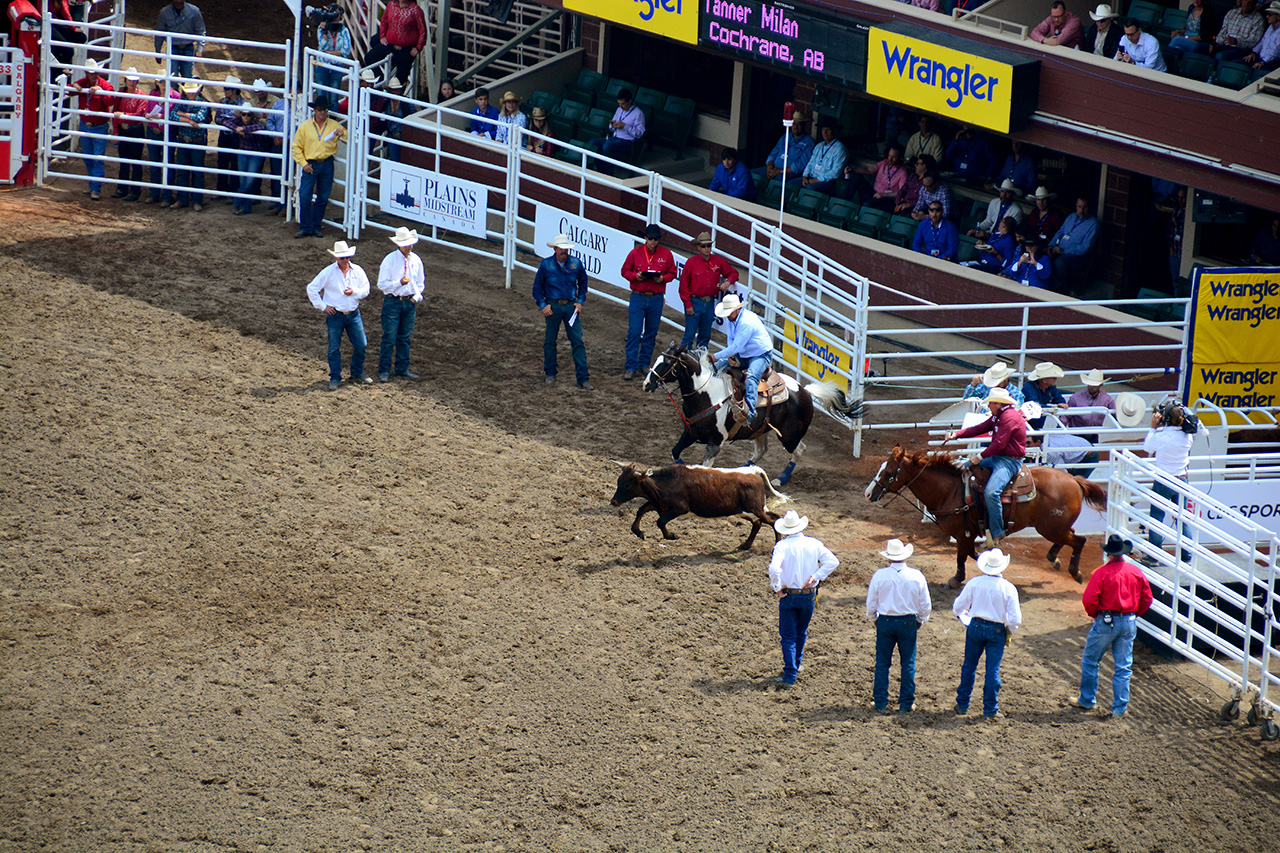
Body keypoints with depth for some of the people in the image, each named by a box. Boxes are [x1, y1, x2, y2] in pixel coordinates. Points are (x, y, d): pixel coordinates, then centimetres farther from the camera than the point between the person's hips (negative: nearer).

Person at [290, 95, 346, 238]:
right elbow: (296, 147, 7)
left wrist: (342, 134, -13)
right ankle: (305, 228, -4)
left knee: (323, 198, 6)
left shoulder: (334, 125, 7)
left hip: (327, 166, 2)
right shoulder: (305, 126, 4)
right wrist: (303, 163, -4)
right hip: (310, 165, -2)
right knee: (305, 196, -11)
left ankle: (316, 227, 17)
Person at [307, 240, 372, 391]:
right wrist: (322, 306, -5)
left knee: (361, 345, 3)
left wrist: (354, 291, -14)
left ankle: (357, 374, 22)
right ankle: (335, 379, 11)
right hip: (335, 315, -3)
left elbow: (366, 290, 6)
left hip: (354, 314, 3)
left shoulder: (357, 271, 4)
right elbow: (311, 288, -2)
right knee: (334, 348, 1)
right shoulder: (328, 272, -4)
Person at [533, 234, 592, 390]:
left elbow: (583, 283, 16)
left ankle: (583, 379, -3)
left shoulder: (576, 263, 2)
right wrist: (542, 305, -4)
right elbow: (537, 286, 6)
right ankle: (550, 374, 24)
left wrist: (580, 301, 5)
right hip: (553, 306, -1)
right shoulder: (546, 264, -2)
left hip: (571, 306, 1)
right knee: (550, 341, 8)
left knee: (578, 341, -4)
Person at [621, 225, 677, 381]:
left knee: (651, 333, 9)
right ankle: (630, 367, -5)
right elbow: (625, 271, 6)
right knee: (634, 332, -7)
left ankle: (644, 364, 22)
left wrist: (663, 278, -11)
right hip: (638, 297, -2)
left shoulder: (666, 254, 3)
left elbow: (672, 273, 10)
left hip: (656, 299, 2)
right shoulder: (635, 253, 0)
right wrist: (635, 276, -14)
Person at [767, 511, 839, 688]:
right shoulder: (813, 544, -2)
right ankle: (796, 665, 40)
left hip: (789, 596, -4)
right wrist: (816, 577, -5)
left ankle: (790, 676, -6)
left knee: (788, 636, 1)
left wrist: (777, 588, -13)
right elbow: (832, 561, -6)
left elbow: (774, 569, -27)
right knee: (801, 633, 23)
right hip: (809, 596, 4)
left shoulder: (782, 545, -13)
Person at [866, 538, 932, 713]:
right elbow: (926, 605, 0)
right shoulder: (917, 576, -8)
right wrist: (920, 621, 16)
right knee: (908, 664, 9)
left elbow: (871, 602, -2)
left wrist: (873, 618, 16)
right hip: (908, 622, 0)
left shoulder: (880, 575, -11)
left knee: (882, 663, 10)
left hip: (885, 621, 0)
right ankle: (906, 704, 11)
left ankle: (880, 702, 14)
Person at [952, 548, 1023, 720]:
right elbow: (1015, 619, -11)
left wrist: (965, 619, 21)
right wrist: (1010, 633, 9)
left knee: (969, 666, 15)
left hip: (975, 627, 1)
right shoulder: (1008, 588, -11)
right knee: (993, 670, 6)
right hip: (997, 630, -1)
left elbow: (958, 607, -1)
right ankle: (990, 709, 9)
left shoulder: (974, 583, -7)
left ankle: (962, 705, 21)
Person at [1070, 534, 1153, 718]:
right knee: (1123, 667, 10)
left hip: (1106, 622, -4)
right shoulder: (1137, 572, 1)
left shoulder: (1101, 572, -13)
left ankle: (1087, 700, 21)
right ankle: (1120, 707, 11)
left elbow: (1089, 599, -17)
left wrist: (1094, 614, 2)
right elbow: (1147, 599, 7)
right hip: (1129, 623, 4)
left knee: (1090, 661, 14)